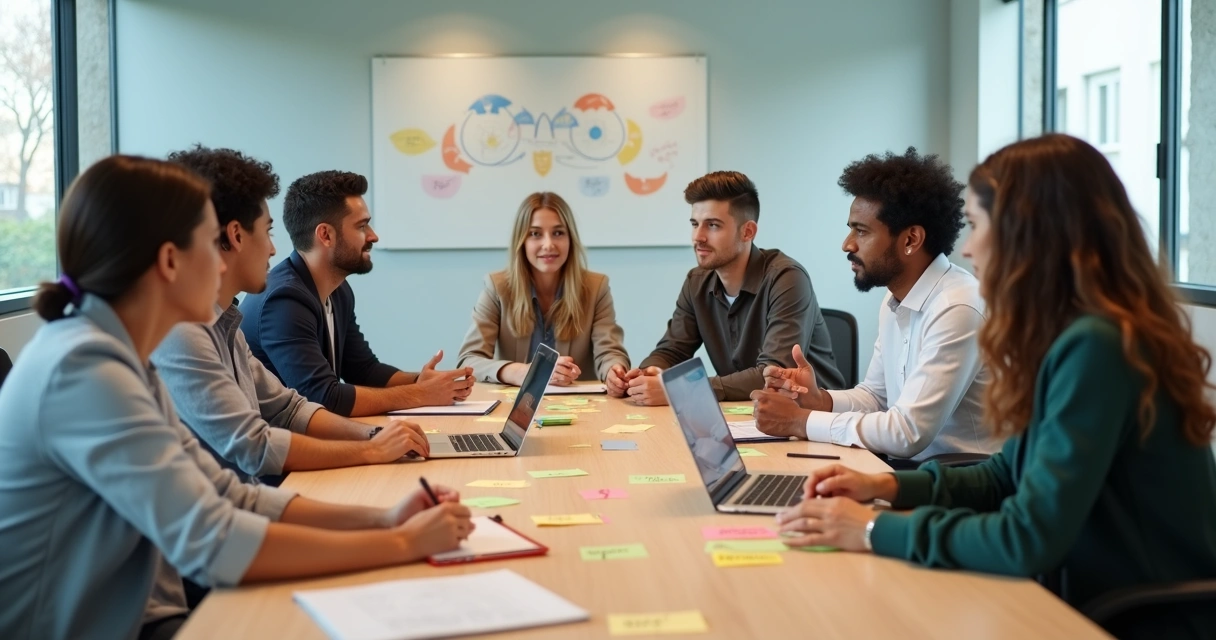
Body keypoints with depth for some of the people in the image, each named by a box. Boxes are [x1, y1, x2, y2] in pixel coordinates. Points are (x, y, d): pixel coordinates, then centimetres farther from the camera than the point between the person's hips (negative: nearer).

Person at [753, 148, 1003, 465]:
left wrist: (799, 421, -17)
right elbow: (875, 396, 17)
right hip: (913, 469, 8)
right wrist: (819, 399, -4)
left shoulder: (957, 308, -21)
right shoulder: (895, 301, 9)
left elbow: (908, 432, -25)